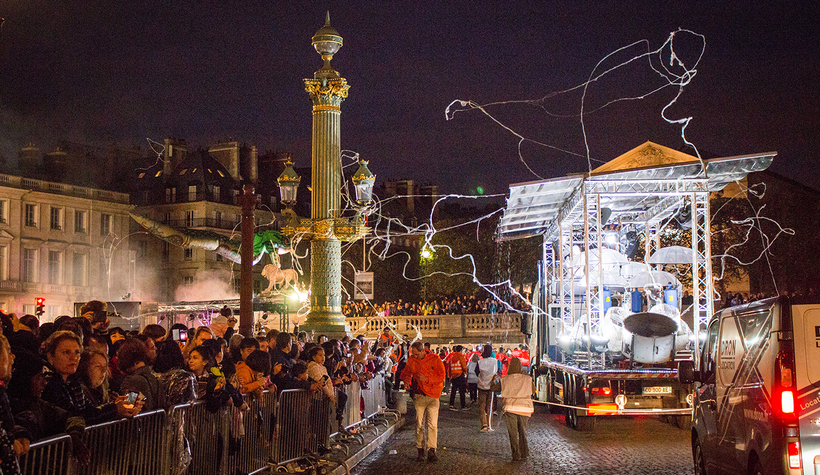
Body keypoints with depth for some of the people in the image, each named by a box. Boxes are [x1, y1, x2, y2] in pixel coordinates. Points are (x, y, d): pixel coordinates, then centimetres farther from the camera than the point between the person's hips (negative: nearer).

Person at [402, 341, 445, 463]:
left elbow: (441, 376, -6)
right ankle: (420, 450, 12)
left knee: (432, 424, -10)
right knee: (419, 424, 3)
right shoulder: (411, 360, 5)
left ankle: (431, 451, -9)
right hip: (418, 396, 3)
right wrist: (407, 380, -1)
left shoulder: (435, 359, -6)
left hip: (432, 396, -3)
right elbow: (406, 372, 21)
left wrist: (426, 379, -17)